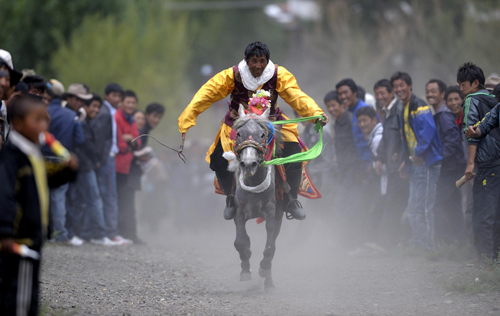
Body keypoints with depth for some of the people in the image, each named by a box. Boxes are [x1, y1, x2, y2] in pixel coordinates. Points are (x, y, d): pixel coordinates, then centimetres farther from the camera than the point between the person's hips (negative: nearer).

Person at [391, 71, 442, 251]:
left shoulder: (419, 106, -13)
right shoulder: (404, 109, 18)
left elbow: (429, 129, -27)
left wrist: (419, 153, -23)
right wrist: (406, 161, 20)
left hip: (426, 162, -10)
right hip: (415, 162, 10)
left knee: (423, 207, -9)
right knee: (413, 208, 12)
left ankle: (427, 246, -5)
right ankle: (418, 241, 18)